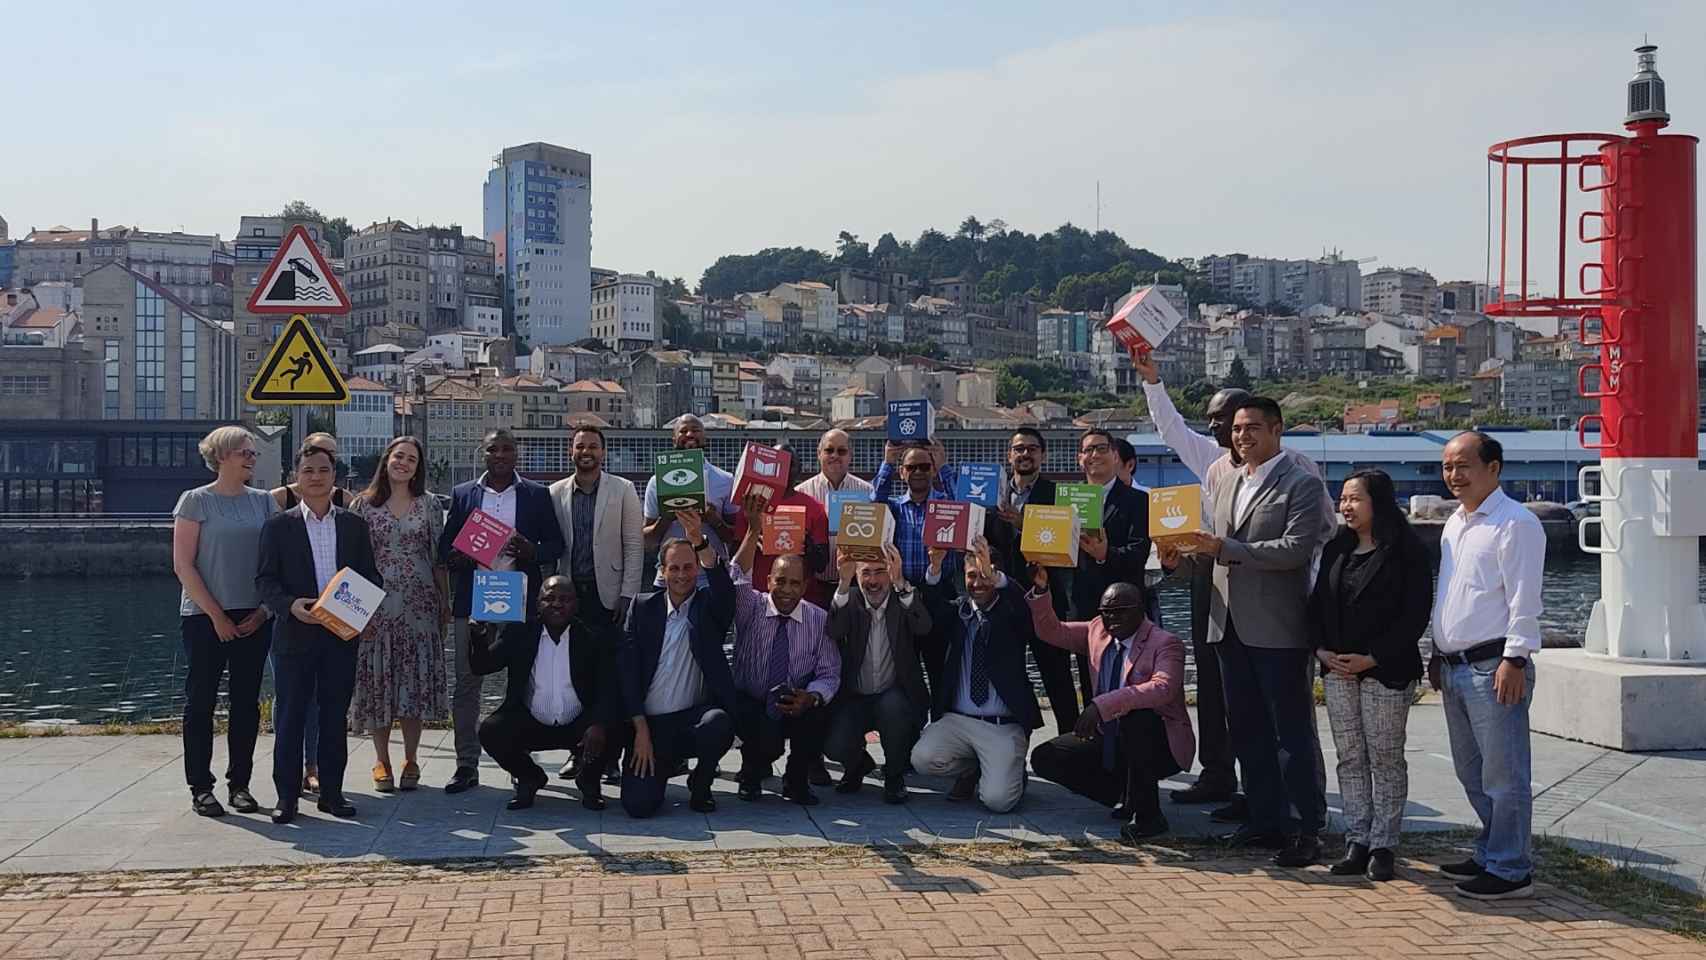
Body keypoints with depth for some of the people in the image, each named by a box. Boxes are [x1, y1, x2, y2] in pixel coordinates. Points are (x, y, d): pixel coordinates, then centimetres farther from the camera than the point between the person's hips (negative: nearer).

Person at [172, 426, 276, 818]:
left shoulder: (262, 501, 9)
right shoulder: (197, 501, -3)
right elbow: (183, 565, -7)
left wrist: (265, 609, -3)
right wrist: (216, 615, -10)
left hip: (253, 618, 4)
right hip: (206, 616, -4)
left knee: (247, 701, 6)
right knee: (201, 700, 1)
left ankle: (239, 783, 15)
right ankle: (200, 787, 9)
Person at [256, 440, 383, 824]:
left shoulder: (354, 525, 10)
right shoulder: (278, 525, 2)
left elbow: (371, 576, 10)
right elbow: (264, 580, -2)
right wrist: (290, 605, -20)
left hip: (342, 635, 2)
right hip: (295, 634, -2)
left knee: (335, 717, 8)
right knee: (289, 717, 1)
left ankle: (332, 792, 17)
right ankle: (287, 796, 9)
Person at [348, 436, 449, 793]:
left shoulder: (429, 504, 7)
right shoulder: (363, 504, 4)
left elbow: (439, 558, 8)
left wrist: (445, 603, 4)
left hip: (419, 604, 1)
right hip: (374, 606, -1)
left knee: (416, 680, 1)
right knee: (378, 680, 2)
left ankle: (411, 760, 12)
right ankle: (382, 761, 13)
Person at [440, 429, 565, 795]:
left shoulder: (537, 495, 7)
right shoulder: (462, 494, 11)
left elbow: (555, 544, 6)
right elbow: (445, 544, 11)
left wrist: (531, 551, -14)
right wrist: (456, 557, -12)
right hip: (471, 601, 1)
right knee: (466, 682, 1)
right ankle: (467, 765, 8)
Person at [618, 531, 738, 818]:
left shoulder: (709, 606, 5)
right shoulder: (643, 607, 8)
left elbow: (722, 584, -20)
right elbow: (626, 670, 2)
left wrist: (699, 539, -37)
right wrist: (641, 730, -7)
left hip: (696, 716, -1)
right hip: (649, 722, 1)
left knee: (717, 724, -36)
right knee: (638, 804, -16)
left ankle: (700, 784, -3)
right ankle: (662, 766, 21)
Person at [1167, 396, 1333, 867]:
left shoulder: (1301, 485, -7)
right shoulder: (1227, 482, 16)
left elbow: (1296, 549, -19)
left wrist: (1222, 547, -23)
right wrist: (1184, 553, -1)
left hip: (1277, 627, -7)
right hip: (1230, 624, 7)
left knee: (1293, 731, -1)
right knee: (1246, 730, 13)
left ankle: (1307, 828, 6)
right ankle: (1266, 819, 22)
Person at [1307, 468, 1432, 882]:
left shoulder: (1406, 551, -8)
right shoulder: (1337, 550, 12)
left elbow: (1415, 614, -12)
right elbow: (1318, 602, 15)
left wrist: (1373, 658, -16)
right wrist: (1321, 648, -1)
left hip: (1386, 672, -6)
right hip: (1337, 670, 6)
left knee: (1385, 759, 2)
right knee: (1350, 758, 8)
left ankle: (1383, 845, 8)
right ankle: (1357, 842, 14)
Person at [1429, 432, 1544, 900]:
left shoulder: (1514, 523, -11)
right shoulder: (1454, 524, 18)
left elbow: (1524, 599, -16)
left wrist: (1515, 659, -19)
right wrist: (1438, 654, 22)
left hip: (1494, 667, -9)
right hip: (1455, 667, 9)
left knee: (1503, 775, -3)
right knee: (1471, 772, 17)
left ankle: (1510, 870, 4)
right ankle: (1491, 855, 29)